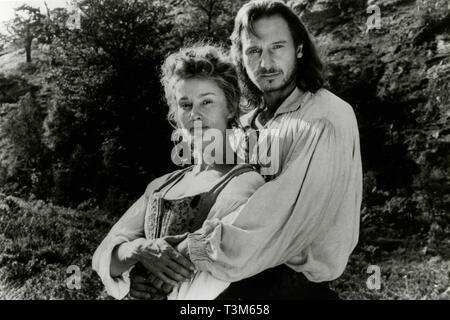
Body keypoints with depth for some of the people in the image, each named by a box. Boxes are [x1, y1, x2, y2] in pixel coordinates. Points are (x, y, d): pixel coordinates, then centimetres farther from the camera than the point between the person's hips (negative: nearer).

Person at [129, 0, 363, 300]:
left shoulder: (328, 118, -15)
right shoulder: (247, 123, 9)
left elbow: (284, 217, -27)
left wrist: (186, 255, -28)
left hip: (298, 282, -6)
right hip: (252, 272, 6)